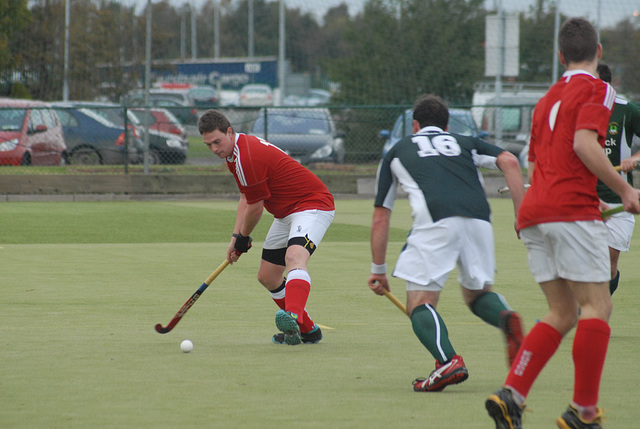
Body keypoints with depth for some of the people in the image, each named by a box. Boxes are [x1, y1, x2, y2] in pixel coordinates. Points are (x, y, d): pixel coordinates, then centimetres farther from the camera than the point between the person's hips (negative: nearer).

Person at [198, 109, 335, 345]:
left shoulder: (247, 158, -24)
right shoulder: (235, 152, 8)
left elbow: (255, 210, -15)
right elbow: (246, 198, 20)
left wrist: (243, 239, 2)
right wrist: (236, 237, 11)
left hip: (312, 204, -11)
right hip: (285, 213, 11)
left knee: (294, 257, -36)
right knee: (267, 276, 14)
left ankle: (293, 316, -62)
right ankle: (307, 331, 27)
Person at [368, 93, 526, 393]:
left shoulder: (397, 152, 29)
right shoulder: (465, 143, 31)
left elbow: (380, 217, 29)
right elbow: (509, 162, 12)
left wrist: (378, 269, 36)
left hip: (435, 222, -3)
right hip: (478, 219, 3)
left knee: (420, 304, 2)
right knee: (477, 295, 23)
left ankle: (448, 360, -25)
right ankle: (505, 317, -11)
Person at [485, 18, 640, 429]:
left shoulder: (548, 98, 23)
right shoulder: (597, 89, -1)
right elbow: (584, 143, -17)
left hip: (535, 210, 8)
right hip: (572, 210, -8)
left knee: (562, 313, 11)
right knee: (597, 307, -3)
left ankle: (511, 394, -3)